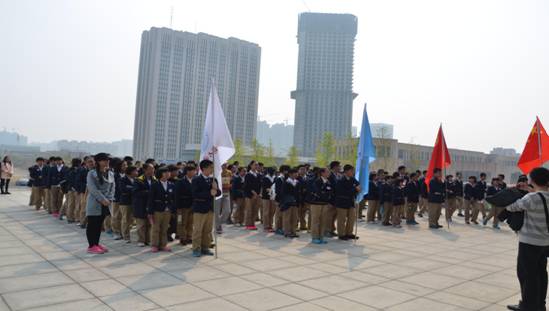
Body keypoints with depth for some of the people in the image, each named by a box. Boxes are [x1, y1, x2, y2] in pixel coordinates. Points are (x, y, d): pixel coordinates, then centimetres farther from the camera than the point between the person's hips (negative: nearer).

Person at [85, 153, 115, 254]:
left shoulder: (111, 174, 9)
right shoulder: (92, 173, -8)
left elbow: (112, 188, 6)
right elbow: (93, 189, -16)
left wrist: (109, 200, -9)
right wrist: (103, 199, -20)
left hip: (105, 204, 6)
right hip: (94, 203, -6)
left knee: (99, 225, 13)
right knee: (92, 225, 1)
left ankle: (96, 244, 22)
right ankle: (91, 246, 7)